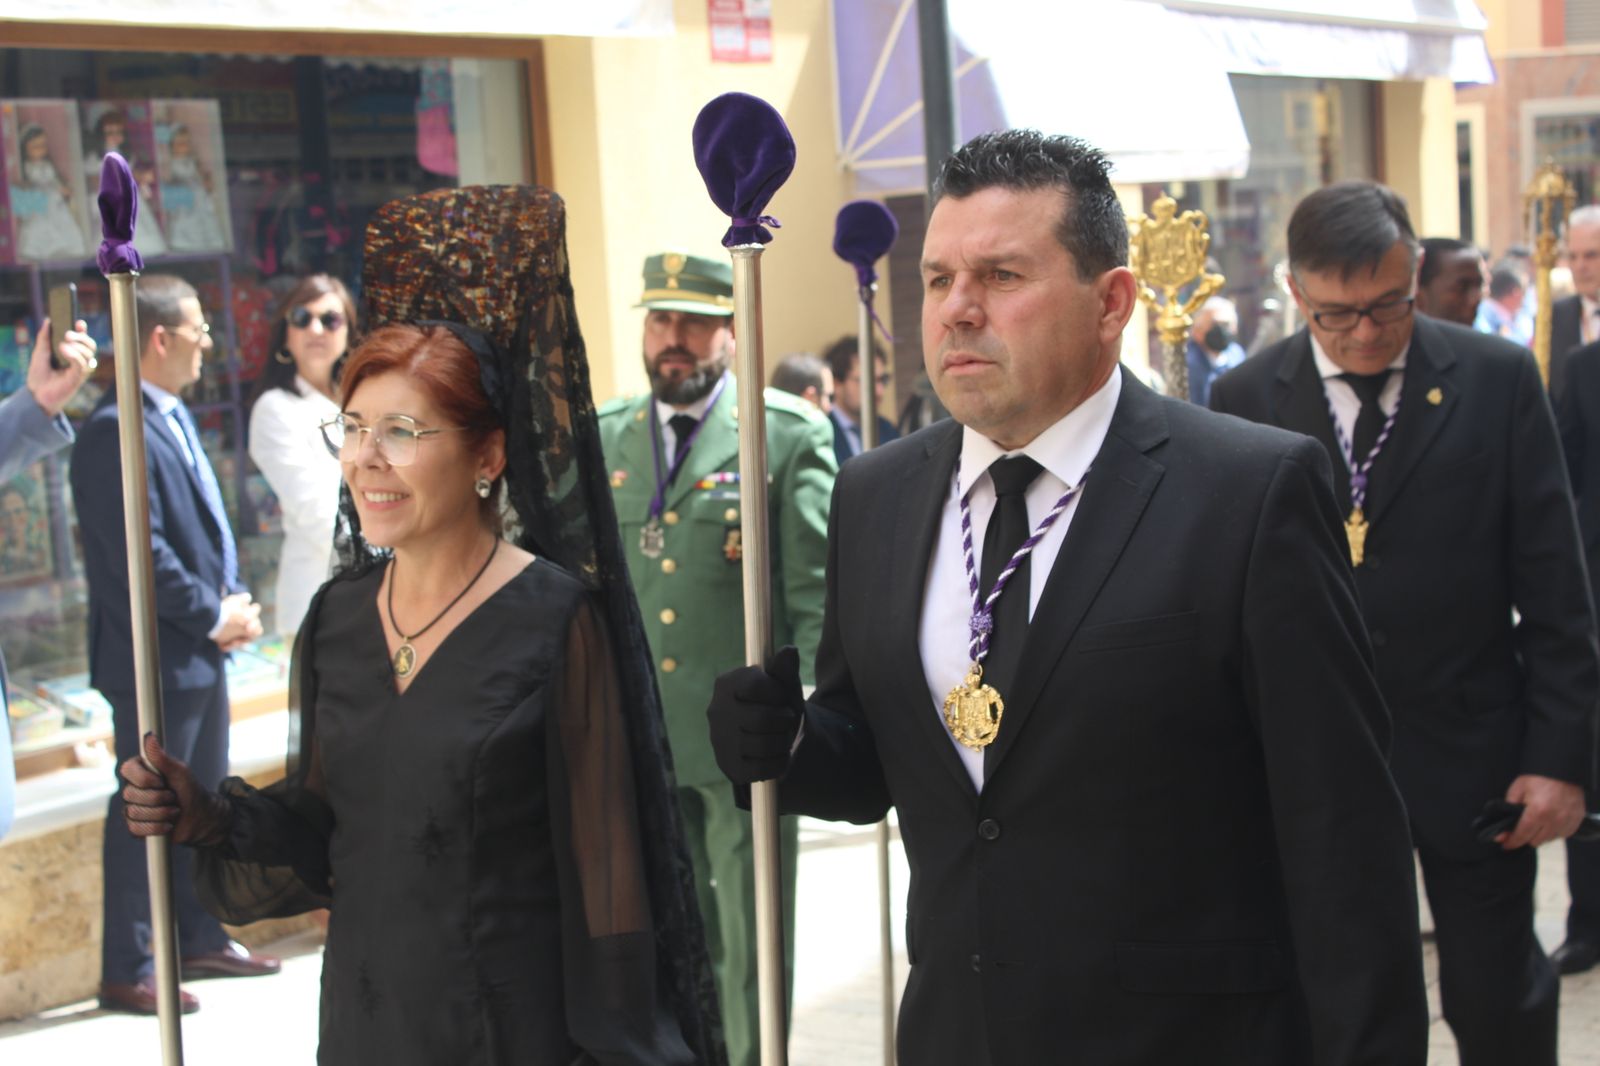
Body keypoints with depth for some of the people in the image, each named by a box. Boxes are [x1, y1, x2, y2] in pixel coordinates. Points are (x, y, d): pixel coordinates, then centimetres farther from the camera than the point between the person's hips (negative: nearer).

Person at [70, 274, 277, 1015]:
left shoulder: (174, 417, 12)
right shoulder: (115, 432, -18)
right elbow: (140, 553, -23)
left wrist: (233, 600, 3)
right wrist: (211, 616, -15)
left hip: (201, 650, 10)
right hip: (155, 657, -10)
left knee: (203, 801, 18)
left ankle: (202, 940, 30)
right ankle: (126, 971, 9)